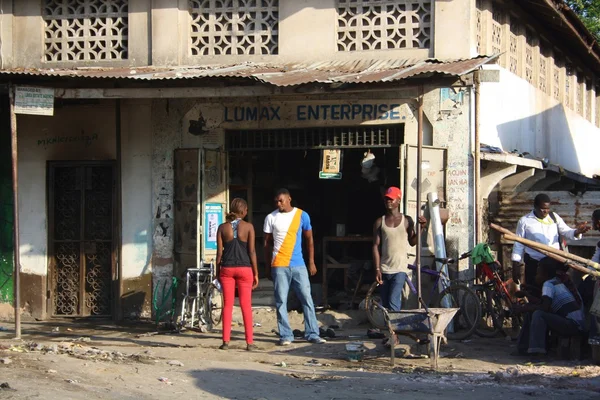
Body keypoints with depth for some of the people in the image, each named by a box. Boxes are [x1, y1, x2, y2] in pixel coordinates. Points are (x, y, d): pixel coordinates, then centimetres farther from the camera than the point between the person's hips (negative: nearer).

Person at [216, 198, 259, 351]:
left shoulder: (222, 227, 1)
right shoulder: (248, 227, -3)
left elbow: (219, 252, 1)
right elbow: (252, 251, -5)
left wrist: (218, 272, 9)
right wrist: (255, 273, 1)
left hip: (227, 268, 1)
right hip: (245, 268, -1)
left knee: (227, 305, 6)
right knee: (246, 305, 4)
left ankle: (226, 341, 3)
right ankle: (249, 342, 4)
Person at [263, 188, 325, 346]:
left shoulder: (302, 215, 3)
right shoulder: (271, 218, 3)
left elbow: (309, 239, 9)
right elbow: (267, 243, 9)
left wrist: (311, 262, 4)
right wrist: (267, 266, 7)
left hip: (298, 265, 1)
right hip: (279, 266, -1)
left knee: (307, 299, 0)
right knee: (281, 301, -1)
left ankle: (312, 334, 5)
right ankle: (285, 335, 5)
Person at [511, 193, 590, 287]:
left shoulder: (554, 217, 7)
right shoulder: (524, 221, 0)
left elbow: (566, 231, -4)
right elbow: (519, 245, 4)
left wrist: (577, 232, -28)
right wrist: (516, 266, 1)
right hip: (533, 265, -2)